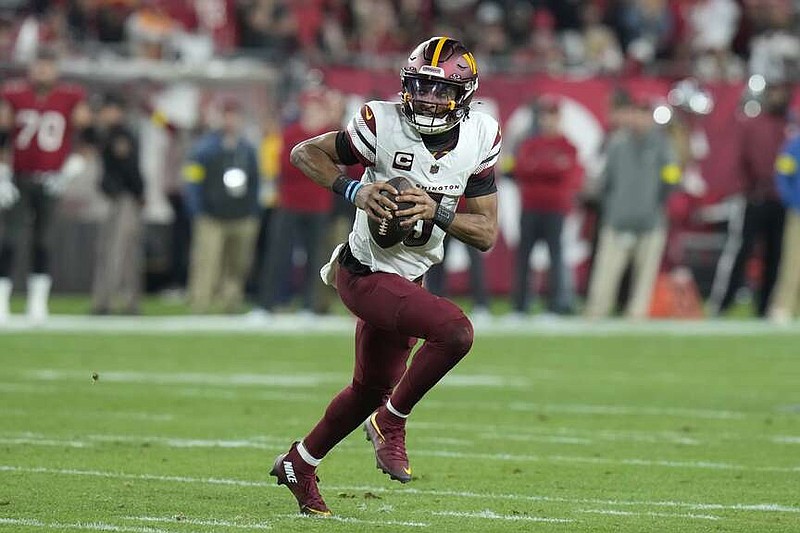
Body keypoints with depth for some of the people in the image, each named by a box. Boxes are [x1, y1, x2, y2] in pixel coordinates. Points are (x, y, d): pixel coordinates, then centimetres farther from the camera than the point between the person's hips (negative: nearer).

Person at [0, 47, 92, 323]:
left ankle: (38, 301, 13)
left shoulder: (72, 98, -2)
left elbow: (84, 135, 0)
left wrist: (71, 170, -9)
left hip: (50, 180, 0)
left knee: (42, 241, 6)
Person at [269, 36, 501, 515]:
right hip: (366, 274, -7)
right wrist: (354, 191, -21)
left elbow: (486, 234, -4)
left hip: (409, 278, 7)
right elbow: (305, 153, -6)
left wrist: (436, 211, -22)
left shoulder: (479, 138, -5)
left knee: (371, 389, 20)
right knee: (456, 332, -27)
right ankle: (392, 422, -5)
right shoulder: (384, 124, -18)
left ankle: (299, 465, 41)